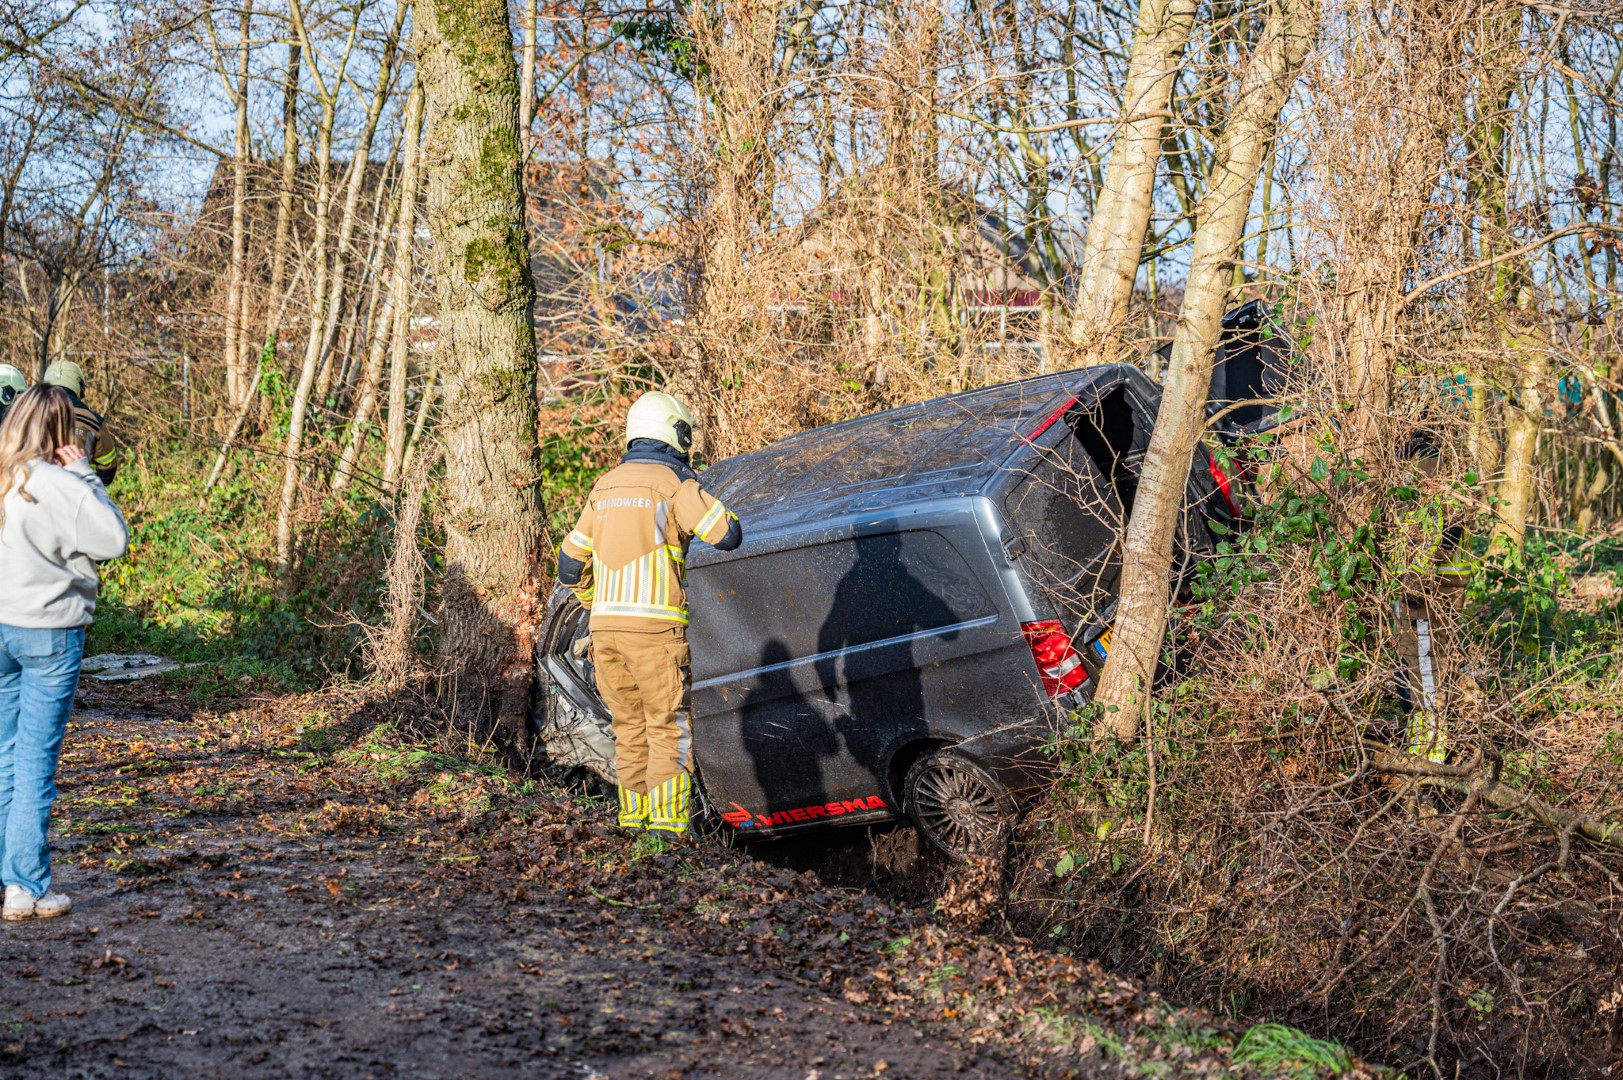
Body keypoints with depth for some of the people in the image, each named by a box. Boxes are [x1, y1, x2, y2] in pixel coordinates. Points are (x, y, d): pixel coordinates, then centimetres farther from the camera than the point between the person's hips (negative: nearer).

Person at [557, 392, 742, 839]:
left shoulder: (606, 488, 16)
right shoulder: (675, 482, -4)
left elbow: (571, 565, 18)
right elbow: (730, 536, -6)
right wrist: (705, 502, 13)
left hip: (605, 625, 6)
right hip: (655, 626, -6)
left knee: (630, 729, 14)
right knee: (670, 729, 0)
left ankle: (633, 821, 16)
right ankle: (667, 827, -5)